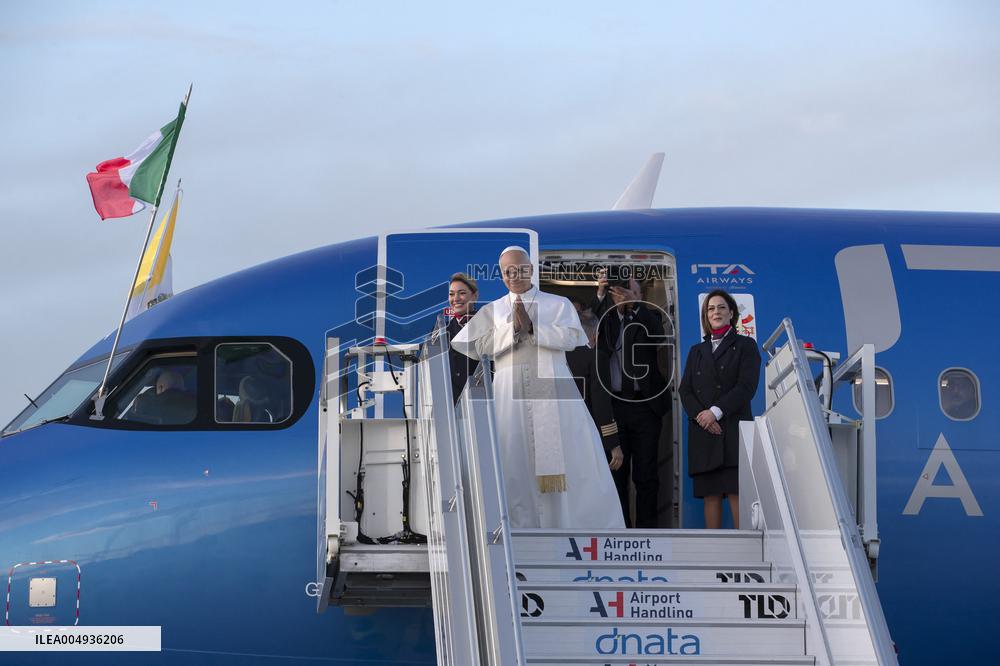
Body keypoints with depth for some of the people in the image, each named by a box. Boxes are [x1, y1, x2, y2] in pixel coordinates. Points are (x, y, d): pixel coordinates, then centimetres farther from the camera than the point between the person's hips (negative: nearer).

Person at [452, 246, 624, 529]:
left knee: (569, 459, -3)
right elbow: (479, 346, 1)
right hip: (511, 394, 1)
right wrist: (513, 330, -9)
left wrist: (532, 328, -12)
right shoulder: (492, 310, 15)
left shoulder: (558, 304, 11)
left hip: (552, 391, -1)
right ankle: (523, 525, 0)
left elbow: (571, 338, -4)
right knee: (517, 461, -2)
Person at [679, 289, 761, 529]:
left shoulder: (745, 345, 9)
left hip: (734, 429, -4)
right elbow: (685, 390, 11)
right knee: (710, 495, -2)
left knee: (737, 493, -12)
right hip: (703, 434, 4)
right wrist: (699, 415, -8)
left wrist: (716, 411, -13)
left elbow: (747, 386, -4)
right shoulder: (697, 351, 22)